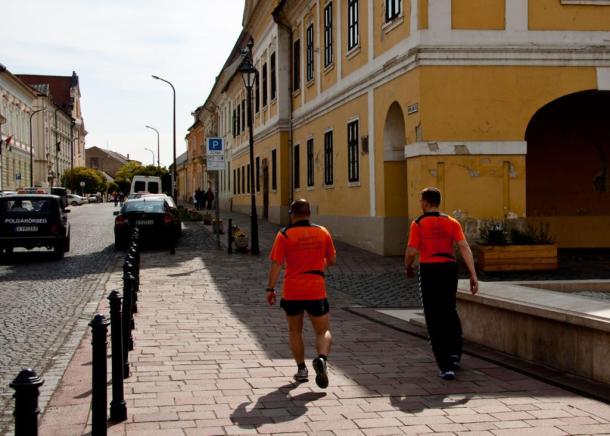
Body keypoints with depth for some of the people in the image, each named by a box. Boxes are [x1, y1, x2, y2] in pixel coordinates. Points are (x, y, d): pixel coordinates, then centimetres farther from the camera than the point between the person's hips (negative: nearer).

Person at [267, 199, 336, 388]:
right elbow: (332, 260, 11)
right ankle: (322, 358, -19)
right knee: (323, 331, 8)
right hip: (316, 292, 0)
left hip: (292, 292, 0)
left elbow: (276, 264, -8)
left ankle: (301, 369, 18)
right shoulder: (322, 232, 2)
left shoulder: (284, 235, -5)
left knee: (295, 331, 17)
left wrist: (270, 289, -1)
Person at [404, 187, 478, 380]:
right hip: (449, 268, 3)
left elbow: (411, 251, -9)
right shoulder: (452, 222, 5)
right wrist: (473, 275, -3)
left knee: (434, 318, 3)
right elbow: (464, 248, -3)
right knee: (449, 312, 24)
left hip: (429, 270, -3)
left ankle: (446, 366, 0)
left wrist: (408, 268, 12)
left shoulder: (418, 224, -3)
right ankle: (455, 354, 17)